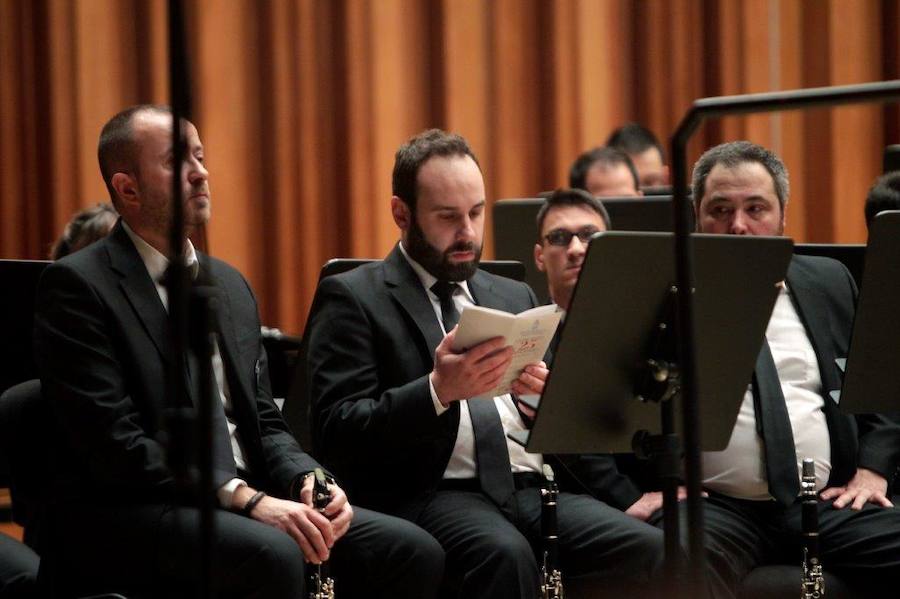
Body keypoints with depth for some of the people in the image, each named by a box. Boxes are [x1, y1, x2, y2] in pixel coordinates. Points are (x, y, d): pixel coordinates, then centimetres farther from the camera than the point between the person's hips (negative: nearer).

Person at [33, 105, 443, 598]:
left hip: (246, 498, 7)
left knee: (413, 552, -13)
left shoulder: (230, 286, 19)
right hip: (125, 514, -7)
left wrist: (309, 480, -4)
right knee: (273, 556, -36)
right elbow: (114, 443, -15)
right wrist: (244, 498, -22)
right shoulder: (75, 285, -5)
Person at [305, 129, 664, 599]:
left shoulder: (514, 297, 24)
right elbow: (336, 434, -6)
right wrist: (438, 390, -21)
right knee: (505, 554, -38)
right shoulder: (353, 298, 6)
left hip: (536, 488, 5)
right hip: (428, 495, -5)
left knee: (652, 551, -24)